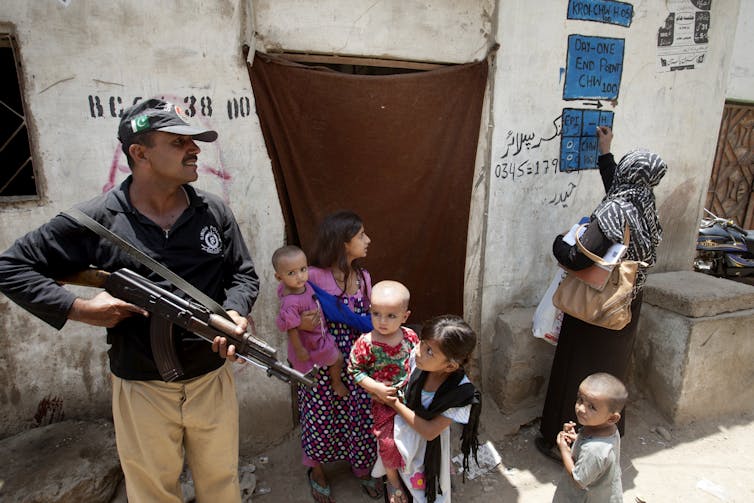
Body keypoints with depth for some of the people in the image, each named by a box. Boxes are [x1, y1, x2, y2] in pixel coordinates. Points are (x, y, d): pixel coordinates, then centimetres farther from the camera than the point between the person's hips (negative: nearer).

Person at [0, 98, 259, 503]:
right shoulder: (95, 221, -10)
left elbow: (243, 275, 4)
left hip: (212, 381, 2)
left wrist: (235, 312, -17)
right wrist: (80, 309, -13)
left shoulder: (213, 212, -3)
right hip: (142, 391, -1)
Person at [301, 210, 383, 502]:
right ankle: (318, 473, 42)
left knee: (361, 418, 14)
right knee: (321, 419, 14)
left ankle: (362, 468, 43)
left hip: (356, 363, 5)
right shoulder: (313, 277, -18)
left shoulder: (363, 277, 1)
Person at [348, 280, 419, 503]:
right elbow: (354, 369, -12)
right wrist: (376, 388, -20)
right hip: (382, 400, -3)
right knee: (388, 441, 0)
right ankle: (393, 480, 32)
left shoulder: (410, 337, -13)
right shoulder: (366, 343, -23)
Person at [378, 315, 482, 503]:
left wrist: (397, 405, -24)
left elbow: (429, 431, -25)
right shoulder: (416, 357, -27)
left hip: (427, 444, -3)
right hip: (402, 429, 3)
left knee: (425, 486, 22)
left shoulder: (461, 393, -35)